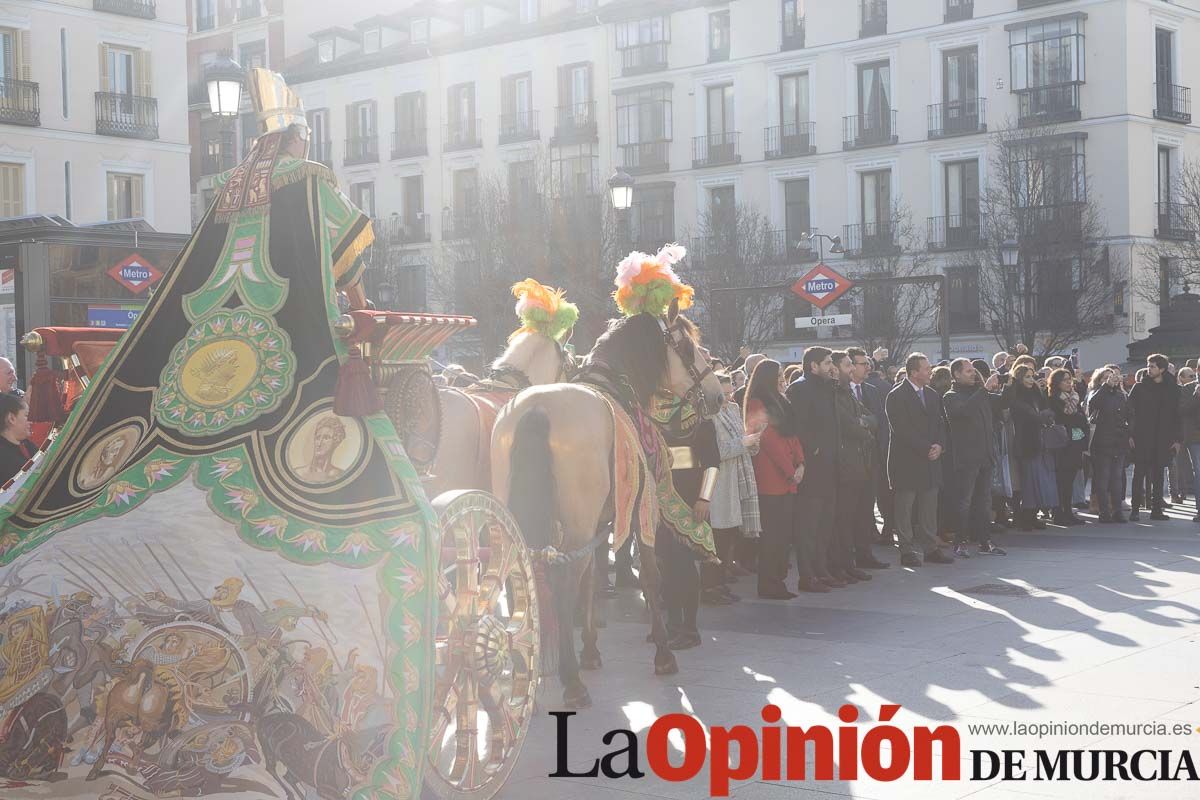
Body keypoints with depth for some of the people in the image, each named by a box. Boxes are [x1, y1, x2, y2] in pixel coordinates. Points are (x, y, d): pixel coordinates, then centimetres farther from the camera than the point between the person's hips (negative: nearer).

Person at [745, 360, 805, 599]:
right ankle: (769, 585, -4)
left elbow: (792, 435, 15)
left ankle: (779, 578, 10)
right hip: (771, 478, -8)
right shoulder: (758, 404, -7)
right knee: (774, 532, -7)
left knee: (785, 531, 6)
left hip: (788, 479, 8)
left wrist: (800, 463, 1)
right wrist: (790, 471, -11)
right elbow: (769, 439, -12)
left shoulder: (780, 402, 20)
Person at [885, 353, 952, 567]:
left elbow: (941, 423, 13)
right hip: (906, 461, -7)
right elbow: (901, 429, -16)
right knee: (905, 507, 0)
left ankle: (930, 547, 15)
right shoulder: (896, 396, -10)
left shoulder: (932, 395, 14)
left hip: (930, 460, 7)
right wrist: (926, 449, -15)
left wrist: (939, 446, -6)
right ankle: (907, 550, 5)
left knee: (929, 507, 8)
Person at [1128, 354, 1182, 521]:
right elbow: (1130, 411, -2)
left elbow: (1176, 415, 8)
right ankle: (1135, 508, 2)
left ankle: (1156, 508, 12)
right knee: (1140, 473, -1)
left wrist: (1176, 438, 3)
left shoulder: (1172, 389, 6)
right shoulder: (1140, 387, 1)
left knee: (1158, 474, 7)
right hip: (1142, 438, -2)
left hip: (1162, 438, 2)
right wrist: (1130, 434, -10)